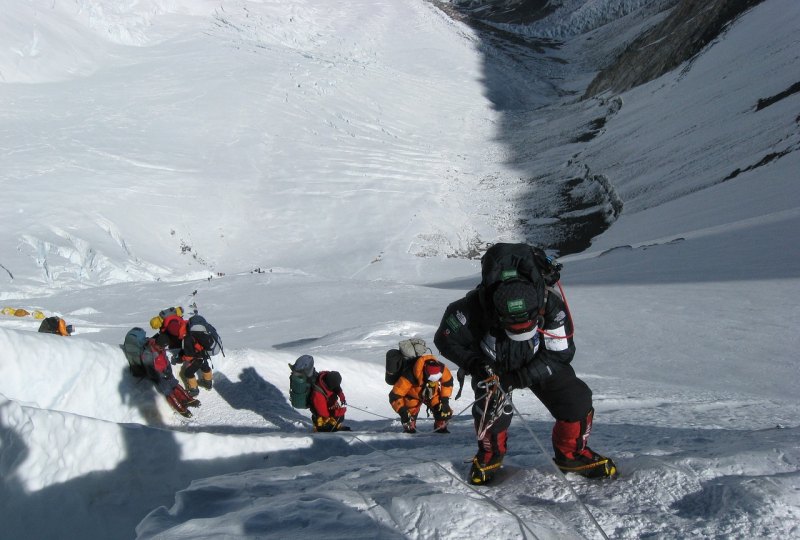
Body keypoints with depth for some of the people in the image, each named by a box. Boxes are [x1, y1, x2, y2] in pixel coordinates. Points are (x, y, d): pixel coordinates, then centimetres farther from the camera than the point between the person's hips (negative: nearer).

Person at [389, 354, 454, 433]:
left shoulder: (442, 369, -32)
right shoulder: (410, 376, -43)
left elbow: (448, 382, -7)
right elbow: (395, 395, -37)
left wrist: (445, 399, -13)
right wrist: (402, 410, -46)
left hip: (432, 394, 3)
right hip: (413, 396, -2)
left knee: (445, 410, -13)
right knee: (411, 412, -22)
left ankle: (441, 426, 13)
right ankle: (409, 427, 7)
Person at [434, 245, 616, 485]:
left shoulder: (550, 304, -34)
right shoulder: (475, 307, -37)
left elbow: (560, 353, -24)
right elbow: (445, 339, -19)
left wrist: (519, 378, -32)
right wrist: (473, 363, -34)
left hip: (538, 364, 2)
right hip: (493, 365, -1)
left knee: (577, 400, -14)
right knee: (492, 406, -27)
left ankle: (572, 454, 14)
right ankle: (489, 456, 6)